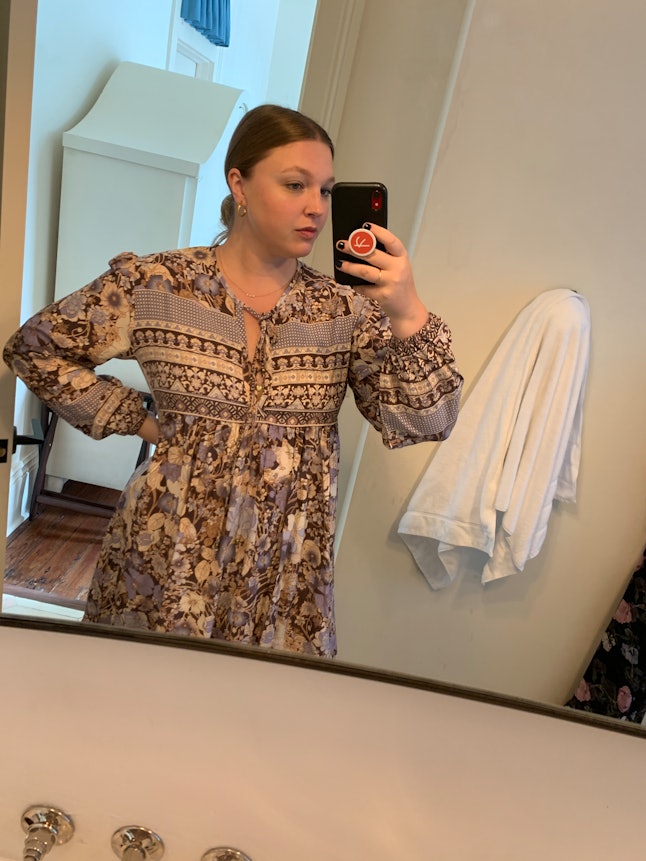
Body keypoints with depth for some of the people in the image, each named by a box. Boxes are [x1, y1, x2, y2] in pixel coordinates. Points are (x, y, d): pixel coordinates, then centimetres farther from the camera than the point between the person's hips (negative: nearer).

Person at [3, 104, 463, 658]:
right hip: (164, 567, 0)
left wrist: (409, 315, -24)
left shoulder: (346, 309, -1)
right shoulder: (154, 284, -4)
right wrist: (138, 421, -1)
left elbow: (423, 422, -8)